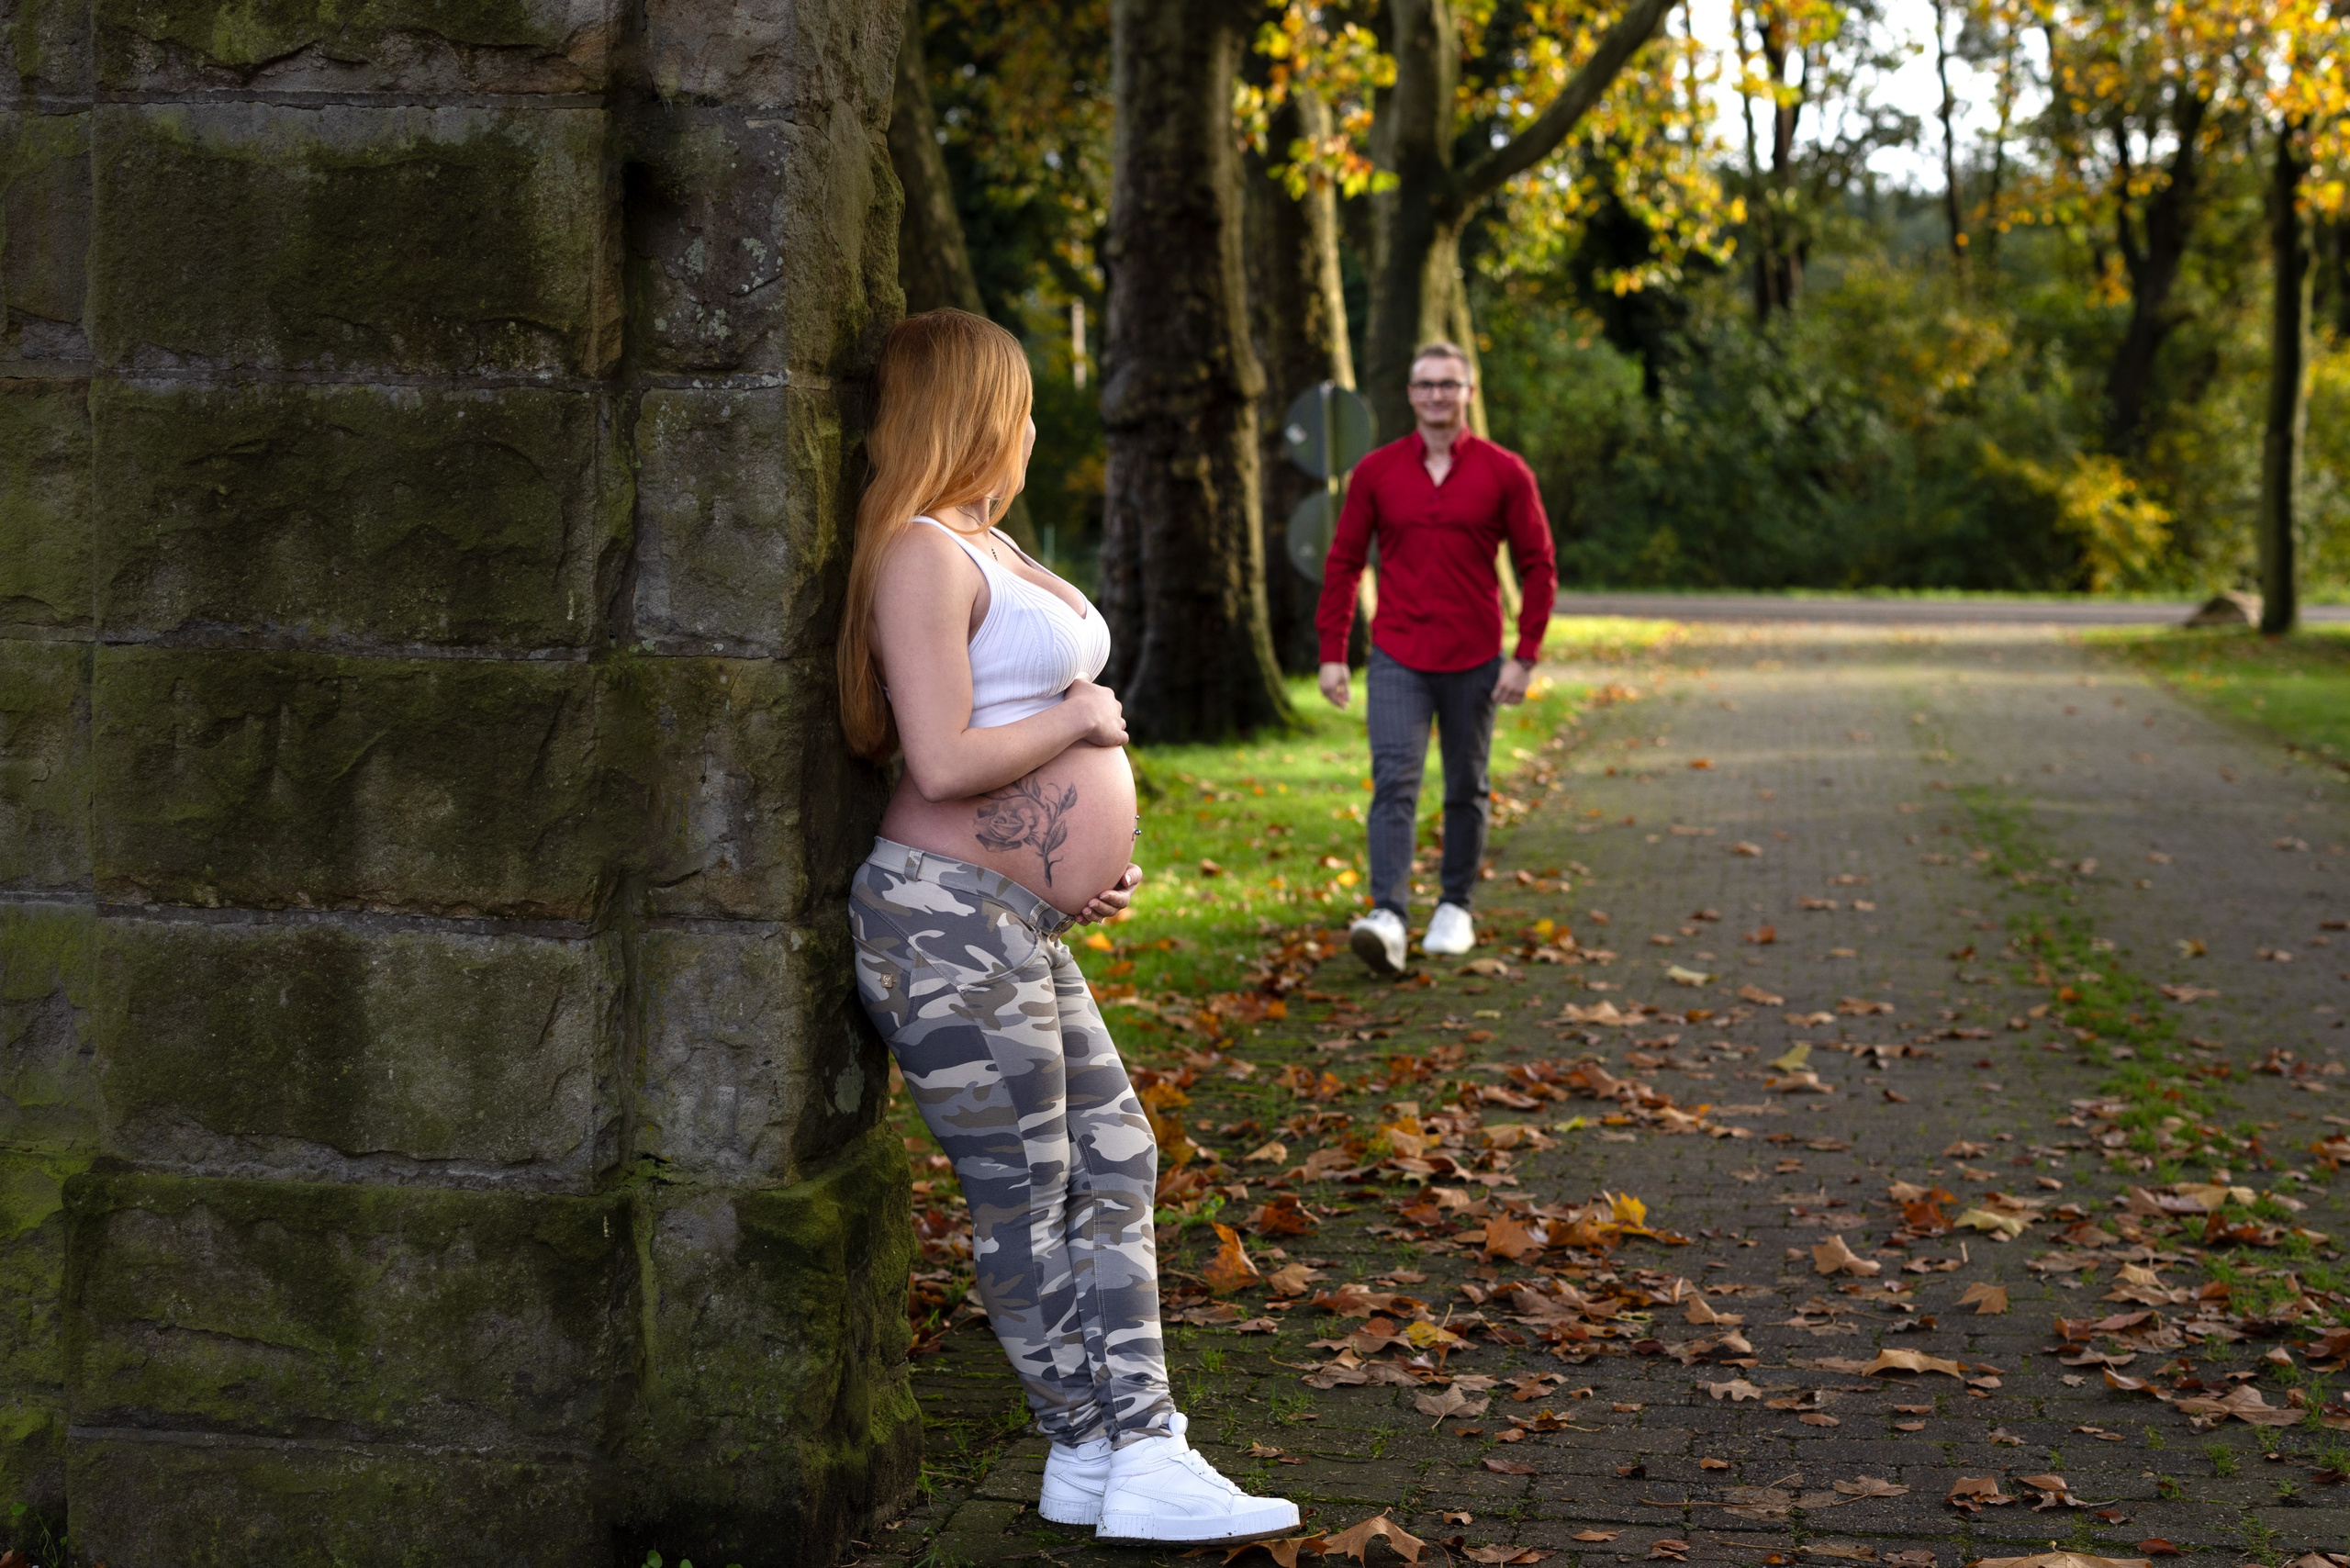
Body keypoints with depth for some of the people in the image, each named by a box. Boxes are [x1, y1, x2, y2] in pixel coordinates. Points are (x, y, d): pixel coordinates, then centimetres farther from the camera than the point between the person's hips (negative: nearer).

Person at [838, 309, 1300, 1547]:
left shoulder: (988, 543, 17)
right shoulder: (921, 553, -15)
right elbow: (943, 763, -23)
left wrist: (1097, 861, 13)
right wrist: (1081, 720, -8)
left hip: (1023, 931, 10)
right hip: (947, 923, -10)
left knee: (1115, 1167, 12)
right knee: (1025, 1200, 1)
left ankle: (1133, 1450, 18)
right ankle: (1102, 1455, 12)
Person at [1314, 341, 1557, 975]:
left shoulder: (1504, 472, -2)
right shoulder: (1375, 471, 2)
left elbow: (1538, 566, 1)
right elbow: (1343, 563, 7)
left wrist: (1525, 657, -5)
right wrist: (1332, 653, 2)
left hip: (1474, 661, 0)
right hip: (1397, 659, 0)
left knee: (1468, 790, 12)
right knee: (1393, 783, -13)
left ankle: (1456, 908, 28)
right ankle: (1387, 920, -21)